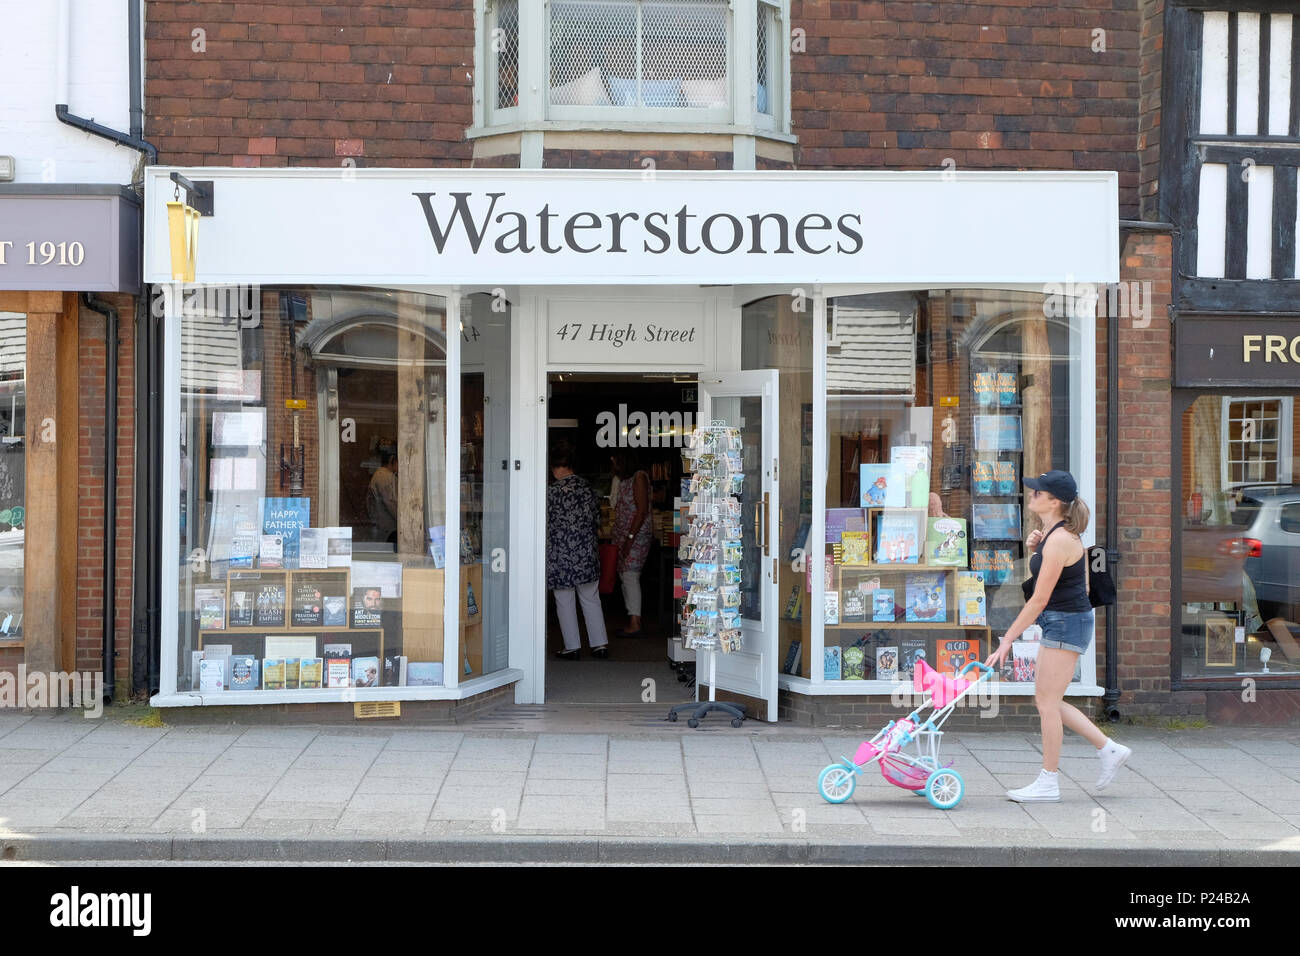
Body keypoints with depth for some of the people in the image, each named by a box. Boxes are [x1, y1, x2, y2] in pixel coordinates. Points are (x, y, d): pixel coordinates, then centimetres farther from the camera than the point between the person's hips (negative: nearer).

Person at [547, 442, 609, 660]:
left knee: (565, 602, 7)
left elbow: (545, 524, -9)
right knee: (591, 599, 14)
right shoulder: (587, 488, 2)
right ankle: (600, 644, 15)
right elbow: (597, 519, 10)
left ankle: (573, 647, 11)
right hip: (586, 555, 4)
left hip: (560, 557, -4)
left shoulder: (551, 492, -12)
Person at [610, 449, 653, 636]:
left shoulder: (639, 477, -9)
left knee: (630, 575, -15)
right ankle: (632, 620, 11)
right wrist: (617, 538, 15)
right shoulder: (622, 481, 18)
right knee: (624, 575, 7)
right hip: (622, 534, 9)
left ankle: (635, 624, -19)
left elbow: (642, 510, -16)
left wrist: (630, 537, -20)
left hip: (638, 533, -9)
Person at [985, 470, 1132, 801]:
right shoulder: (1053, 533, 9)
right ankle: (1110, 749, 21)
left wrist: (1008, 640, -18)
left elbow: (1039, 599, -21)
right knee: (1046, 699, 14)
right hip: (1058, 623, 10)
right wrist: (1036, 548, 3)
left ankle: (1048, 783, 7)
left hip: (1067, 623, -10)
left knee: (1048, 701, -2)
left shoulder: (1059, 539, -21)